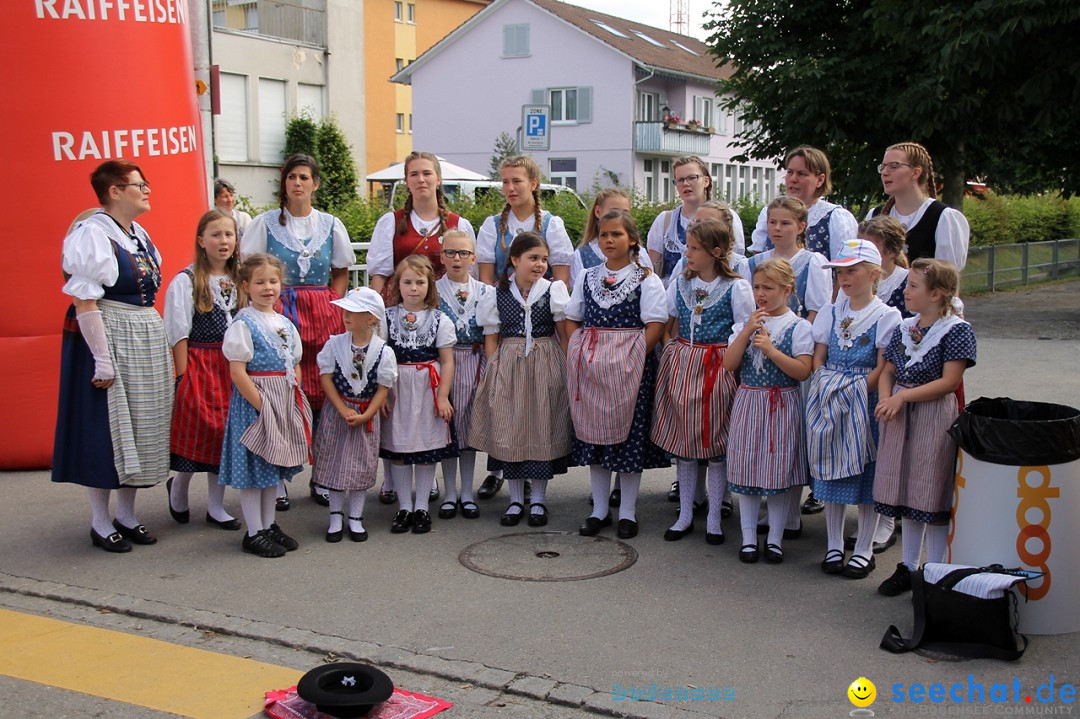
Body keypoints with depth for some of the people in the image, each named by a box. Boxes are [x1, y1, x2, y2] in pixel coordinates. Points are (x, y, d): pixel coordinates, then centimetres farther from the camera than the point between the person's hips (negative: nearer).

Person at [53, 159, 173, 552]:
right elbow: (84, 302, -19)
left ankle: (127, 515, 25)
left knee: (139, 427, 12)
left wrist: (158, 344, 14)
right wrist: (103, 359, -21)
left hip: (145, 342, 8)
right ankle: (100, 522, 14)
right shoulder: (91, 234, -14)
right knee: (107, 428, 0)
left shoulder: (139, 235, 11)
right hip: (107, 339, -8)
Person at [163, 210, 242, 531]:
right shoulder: (186, 281, -7)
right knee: (198, 431, 0)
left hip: (234, 366, 5)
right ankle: (178, 488, 29)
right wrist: (182, 377, -11)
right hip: (200, 366, -5)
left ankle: (216, 506, 19)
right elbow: (179, 333, -8)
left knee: (226, 432, 8)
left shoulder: (239, 280, 9)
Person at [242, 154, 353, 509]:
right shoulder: (266, 222, 3)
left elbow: (341, 271, 15)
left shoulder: (330, 224, 9)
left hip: (322, 315, 2)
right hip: (277, 313, -2)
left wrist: (331, 307, 3)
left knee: (322, 393, 1)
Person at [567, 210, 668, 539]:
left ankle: (628, 512, 13)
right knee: (593, 432, 8)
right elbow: (572, 320, 14)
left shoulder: (646, 280, -2)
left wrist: (632, 358, -16)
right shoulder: (587, 277, 11)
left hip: (629, 366, -4)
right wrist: (582, 353, -1)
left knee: (629, 435, 1)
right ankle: (599, 509, 20)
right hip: (589, 367, 4)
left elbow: (655, 326, -8)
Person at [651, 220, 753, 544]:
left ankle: (714, 518, 16)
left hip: (718, 368, -4)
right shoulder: (680, 283, 6)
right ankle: (685, 514, 21)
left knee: (716, 444, 4)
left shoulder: (736, 287, -7)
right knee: (682, 441, 9)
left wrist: (733, 367, -10)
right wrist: (673, 354, 4)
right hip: (681, 365, 4)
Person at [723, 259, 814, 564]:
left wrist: (770, 348, -20)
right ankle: (748, 537, 19)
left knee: (778, 472, 4)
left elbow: (803, 371, -14)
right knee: (746, 470, 7)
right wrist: (747, 331, -13)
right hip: (748, 402, 3)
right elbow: (729, 364, -4)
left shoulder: (798, 326, -5)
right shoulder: (744, 324, 6)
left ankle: (775, 539, 18)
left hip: (782, 406, -3)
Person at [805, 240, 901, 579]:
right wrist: (826, 389, -7)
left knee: (867, 475, 2)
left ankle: (864, 550, 13)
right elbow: (818, 358, 8)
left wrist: (854, 392, -17)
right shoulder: (831, 312, 10)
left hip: (866, 403, -4)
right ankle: (834, 546, 20)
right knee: (831, 473, 9)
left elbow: (882, 368, -9)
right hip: (829, 404, 4)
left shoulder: (887, 316, -4)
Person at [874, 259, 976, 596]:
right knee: (907, 493, 14)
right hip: (900, 416, 6)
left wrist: (903, 396, -19)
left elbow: (949, 381, -16)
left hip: (935, 417, -6)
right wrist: (885, 398, -10)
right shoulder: (903, 329, 9)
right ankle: (908, 566, 25)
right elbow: (888, 372, 11)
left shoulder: (957, 330, -10)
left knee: (933, 496, 1)